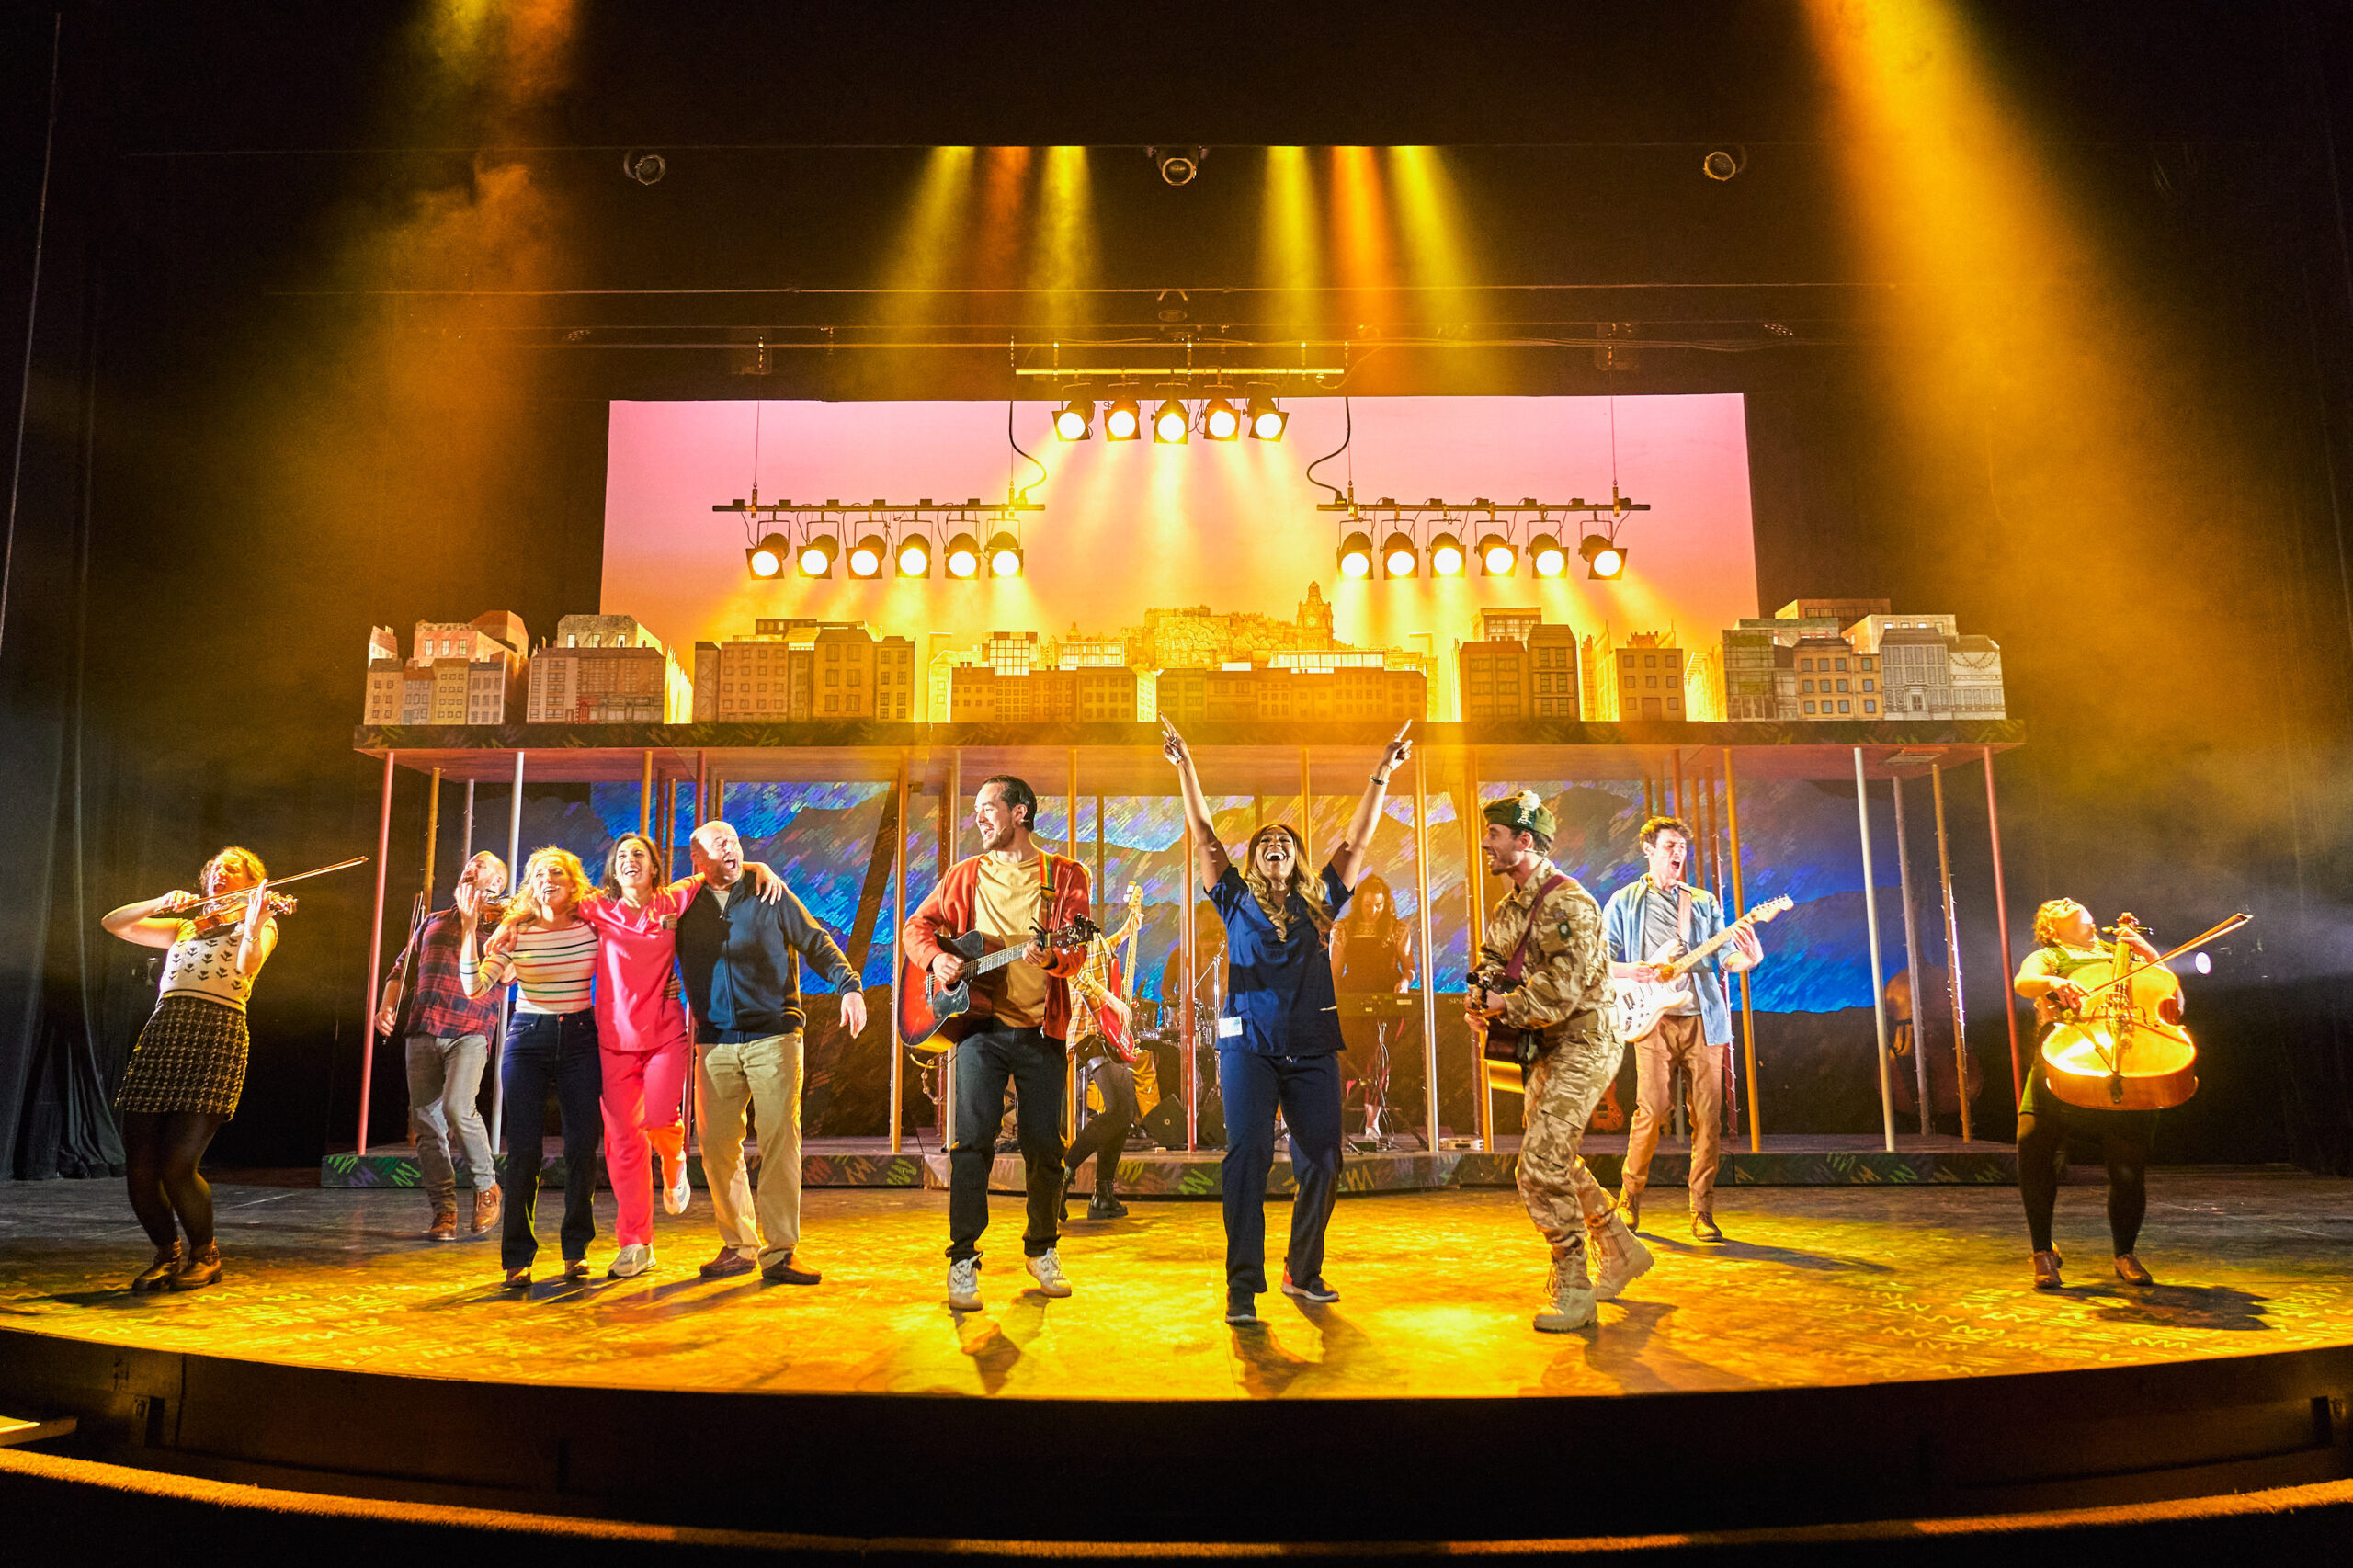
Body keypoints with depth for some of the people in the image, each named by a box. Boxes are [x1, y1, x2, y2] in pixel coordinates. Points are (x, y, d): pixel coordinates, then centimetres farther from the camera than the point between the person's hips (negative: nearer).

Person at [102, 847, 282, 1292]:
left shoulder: (261, 925, 12)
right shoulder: (183, 928, 27)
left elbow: (247, 967, -9)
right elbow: (113, 924, 19)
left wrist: (253, 925, -27)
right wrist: (161, 903, 3)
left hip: (215, 1040, -5)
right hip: (160, 1036, 5)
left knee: (177, 1167, -12)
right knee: (139, 1169, -1)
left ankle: (205, 1254, 12)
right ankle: (168, 1252, 23)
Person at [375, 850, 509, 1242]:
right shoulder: (433, 921, 22)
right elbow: (403, 969, 26)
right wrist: (386, 1007, 8)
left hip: (469, 1030, -5)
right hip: (423, 1029, 5)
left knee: (458, 1108, -21)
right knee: (425, 1119, -1)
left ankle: (486, 1187, 0)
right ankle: (444, 1211, 8)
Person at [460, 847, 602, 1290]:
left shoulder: (591, 928, 0)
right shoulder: (515, 931, -3)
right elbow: (474, 987, -11)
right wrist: (470, 928, -17)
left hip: (581, 1039, 1)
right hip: (528, 1039, -1)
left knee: (582, 1145, 0)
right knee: (523, 1149, -4)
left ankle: (576, 1250, 16)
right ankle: (517, 1258, 8)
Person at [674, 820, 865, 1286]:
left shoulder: (771, 898, 4)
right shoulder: (685, 907, 11)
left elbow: (818, 945, 1)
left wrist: (849, 986, -14)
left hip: (773, 1037, -3)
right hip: (715, 1044, 3)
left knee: (780, 1140, -8)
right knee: (717, 1146, 2)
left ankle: (778, 1253, -3)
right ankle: (738, 1246, 16)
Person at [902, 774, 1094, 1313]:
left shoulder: (1064, 875, 3)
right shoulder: (967, 875, 10)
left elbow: (1077, 954, -5)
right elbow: (916, 926, 14)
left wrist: (1050, 954, -27)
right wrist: (936, 958, -7)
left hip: (1041, 1029, -1)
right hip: (981, 1025, 1)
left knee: (1044, 1146, 5)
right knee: (971, 1140, -7)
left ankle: (1042, 1250, 24)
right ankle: (963, 1260, 2)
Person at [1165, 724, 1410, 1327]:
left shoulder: (1319, 903, 16)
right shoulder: (1238, 901, 12)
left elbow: (1358, 840, 15)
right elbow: (1204, 834, 8)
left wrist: (1380, 776, 13)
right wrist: (1185, 768, 3)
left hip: (1313, 1049, 3)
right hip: (1249, 1045, -2)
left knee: (1320, 1161, 3)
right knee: (1247, 1154, -13)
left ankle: (1304, 1272, 21)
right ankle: (1243, 1285, -10)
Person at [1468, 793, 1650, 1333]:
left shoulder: (1569, 903, -20)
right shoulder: (1508, 906, 10)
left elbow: (1563, 990, -26)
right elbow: (1490, 963, 12)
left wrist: (1505, 1006, -18)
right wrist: (1480, 994, -9)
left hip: (1582, 1045, -10)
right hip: (1545, 1049, 10)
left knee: (1540, 1167, -15)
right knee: (1558, 1161, 19)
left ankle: (1572, 1288, -3)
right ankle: (1621, 1253, 36)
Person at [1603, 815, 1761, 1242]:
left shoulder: (1704, 902, 17)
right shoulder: (1624, 902, 9)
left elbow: (1724, 957, 9)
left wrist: (1747, 958, -14)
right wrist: (1632, 972, -14)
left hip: (1702, 1018, 3)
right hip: (1654, 1019, -2)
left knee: (1708, 1115, -1)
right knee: (1651, 1110, -8)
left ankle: (1702, 1212, 7)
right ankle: (1629, 1200, 10)